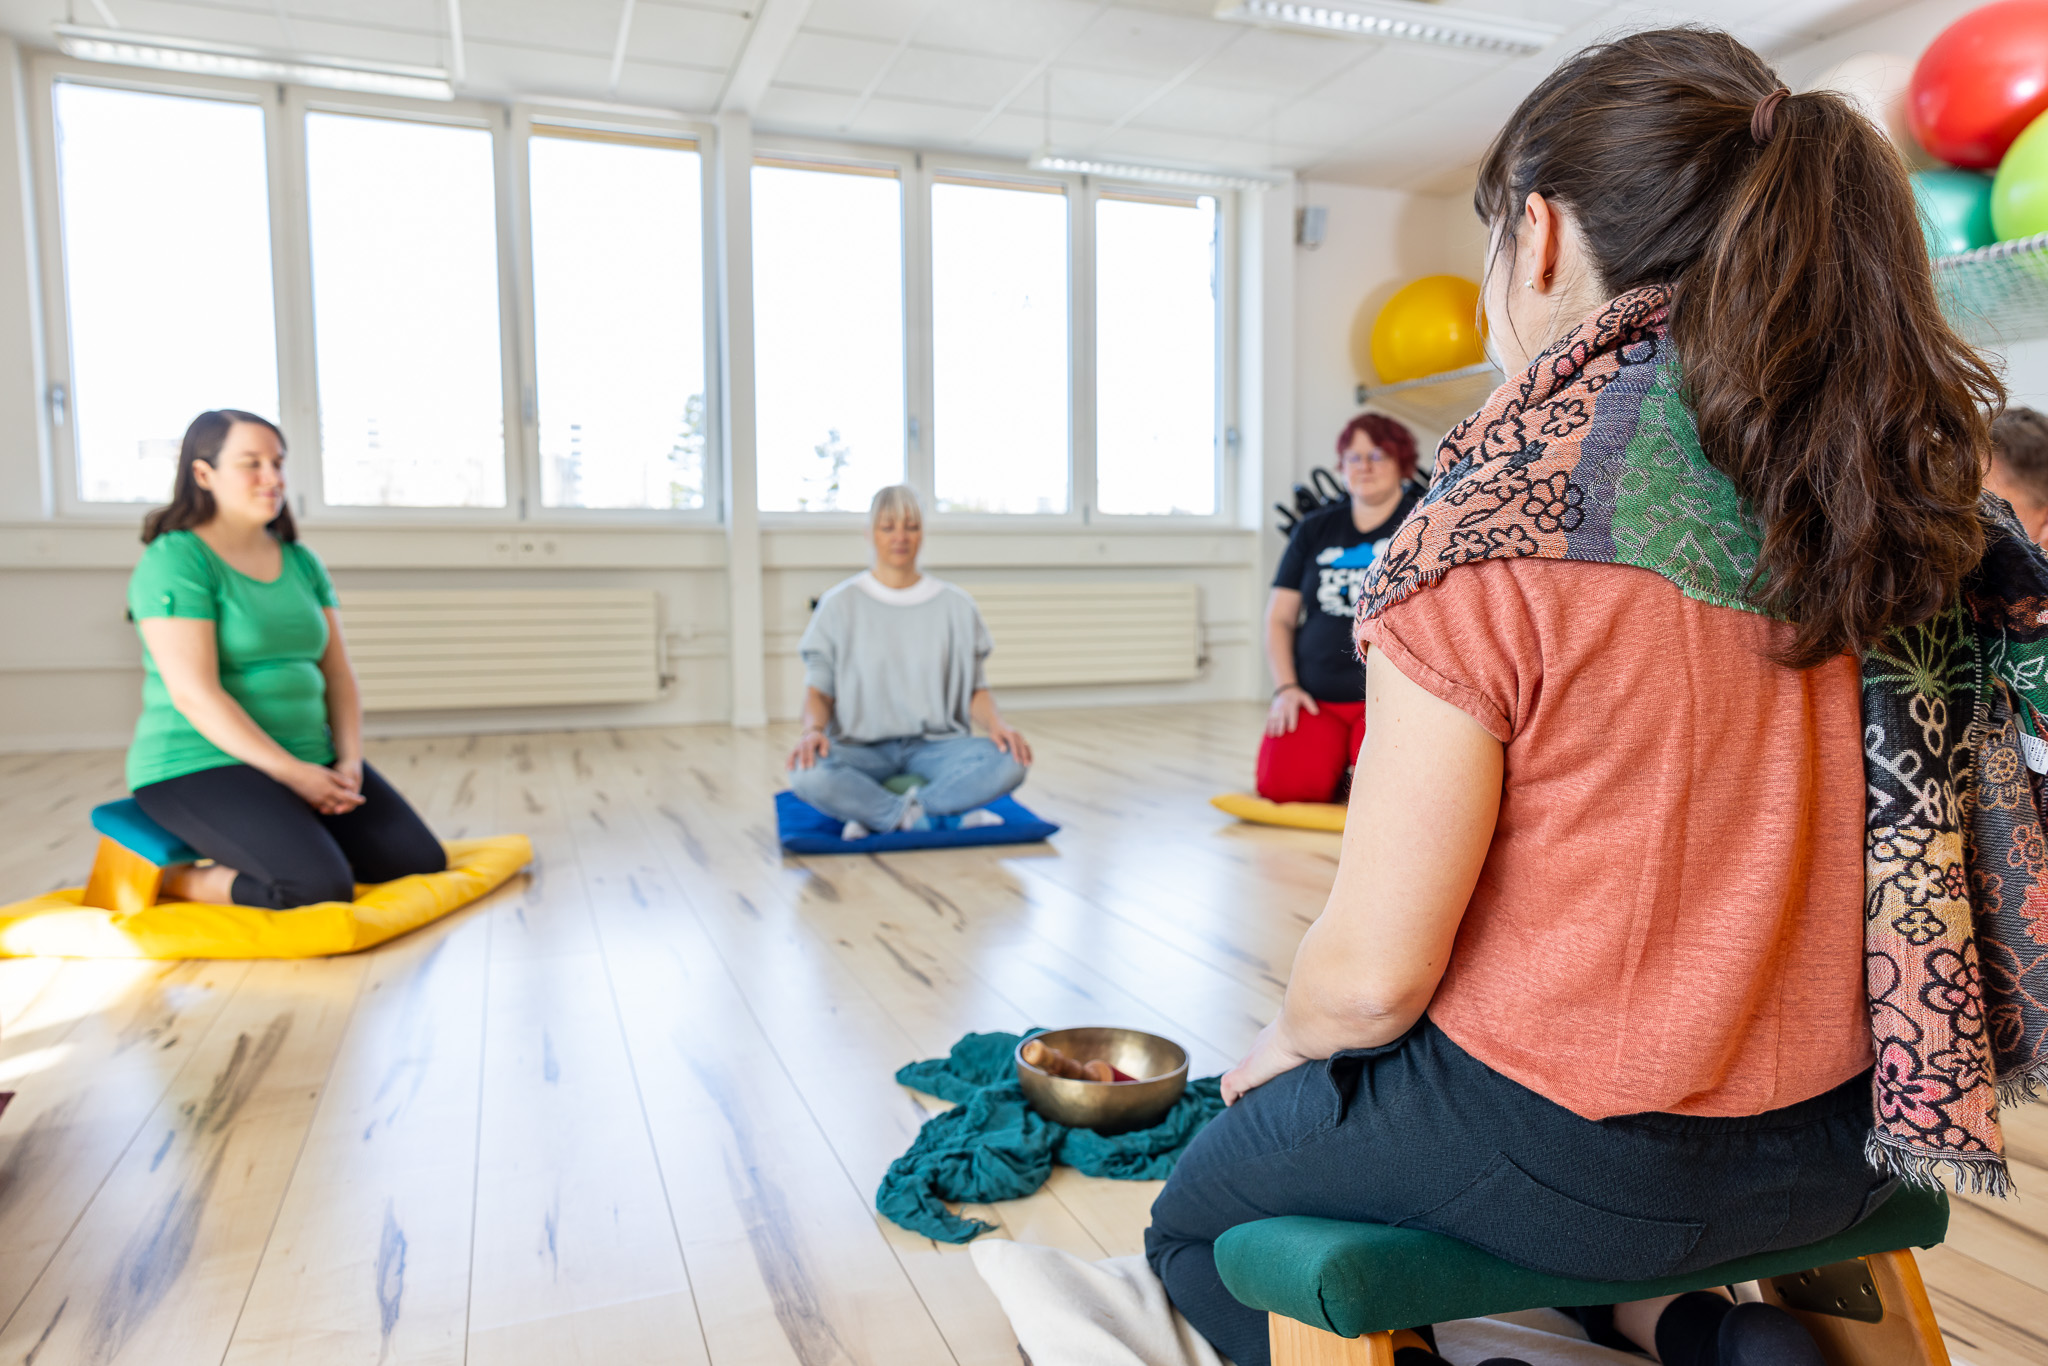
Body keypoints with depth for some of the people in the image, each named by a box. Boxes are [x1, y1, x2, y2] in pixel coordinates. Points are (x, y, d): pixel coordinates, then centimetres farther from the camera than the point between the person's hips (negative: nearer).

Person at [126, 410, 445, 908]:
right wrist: (292, 773, -20)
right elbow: (195, 694, -17)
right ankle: (176, 881, 0)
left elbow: (338, 674, 9)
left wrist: (349, 762, -6)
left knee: (424, 863, -5)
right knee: (320, 887, -27)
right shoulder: (175, 561, -10)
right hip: (201, 766, -7)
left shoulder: (301, 562, 12)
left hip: (311, 760, 7)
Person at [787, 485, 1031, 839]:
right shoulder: (840, 604, 4)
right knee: (807, 774, -35)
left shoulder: (955, 604, 7)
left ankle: (880, 816, -20)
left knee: (1009, 764, -29)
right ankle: (951, 816, -23)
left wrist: (997, 724, -12)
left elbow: (975, 688, 9)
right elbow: (818, 689, 2)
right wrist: (813, 728, -20)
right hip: (862, 745, -1)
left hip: (935, 743, 1)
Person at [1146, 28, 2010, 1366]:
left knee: (1197, 1223, 19)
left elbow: (1374, 975, -20)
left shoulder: (1493, 533, -23)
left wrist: (1281, 1041, 2)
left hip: (1578, 1152, -6)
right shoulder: (1896, 487, -3)